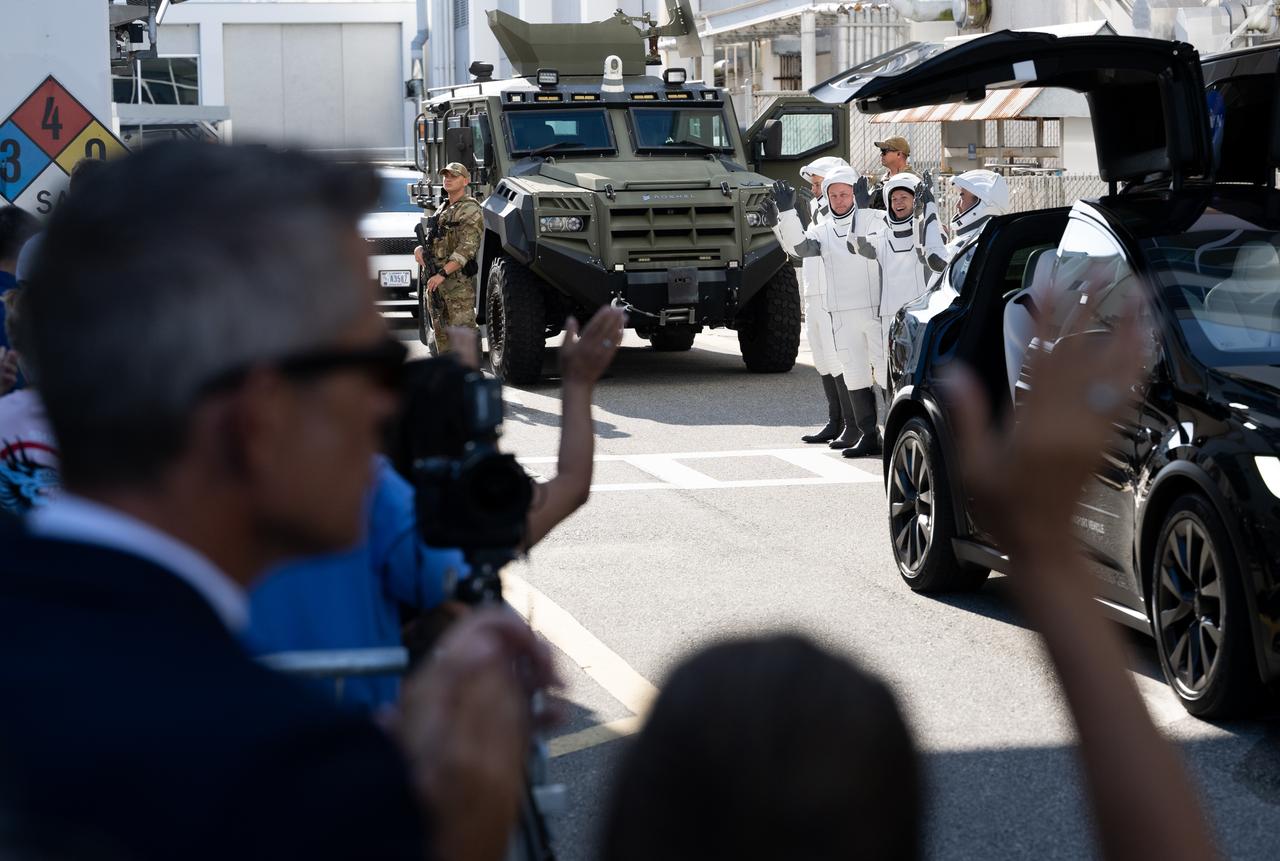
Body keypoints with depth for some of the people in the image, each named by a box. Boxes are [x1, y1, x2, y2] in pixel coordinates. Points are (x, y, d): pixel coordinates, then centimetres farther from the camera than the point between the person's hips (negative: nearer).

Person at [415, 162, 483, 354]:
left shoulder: (471, 211, -9)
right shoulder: (442, 210, 19)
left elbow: (466, 249, -19)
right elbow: (432, 238, 24)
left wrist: (443, 274, -27)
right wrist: (419, 249, -1)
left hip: (459, 283, -9)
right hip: (435, 281, 9)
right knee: (440, 331, 14)